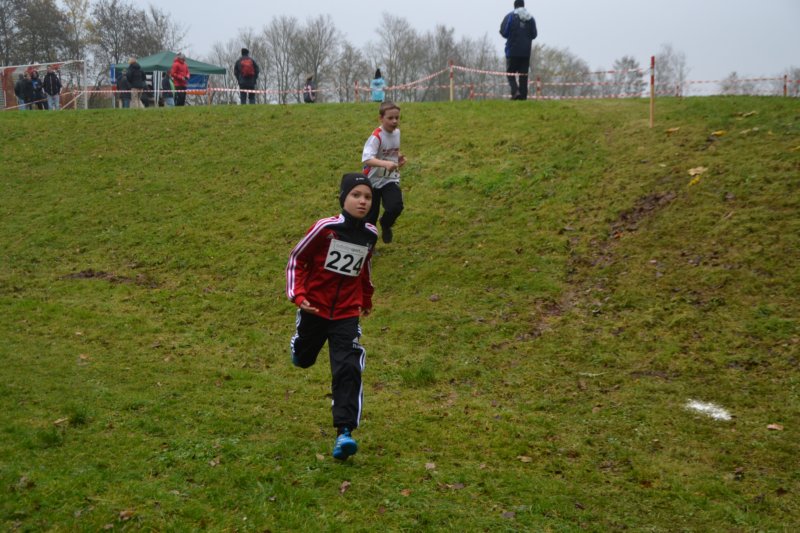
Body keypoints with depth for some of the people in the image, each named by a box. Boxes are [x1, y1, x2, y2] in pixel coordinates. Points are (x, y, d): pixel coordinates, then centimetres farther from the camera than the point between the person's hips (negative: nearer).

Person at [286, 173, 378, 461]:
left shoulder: (370, 234, -3)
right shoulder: (325, 228, -17)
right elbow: (297, 258, -7)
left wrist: (367, 298, 27)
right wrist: (297, 294, -19)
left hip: (347, 313, 1)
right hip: (314, 308, -1)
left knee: (348, 369, -15)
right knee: (304, 360, 21)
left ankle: (344, 433, -17)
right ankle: (301, 343, 59)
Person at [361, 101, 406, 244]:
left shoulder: (397, 132, -1)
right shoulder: (376, 137, -23)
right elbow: (366, 159, -38)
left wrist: (399, 157, 0)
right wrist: (385, 163, -53)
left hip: (390, 179, 4)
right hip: (373, 180, -4)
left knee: (396, 206, -18)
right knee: (371, 216, 5)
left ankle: (386, 224, 16)